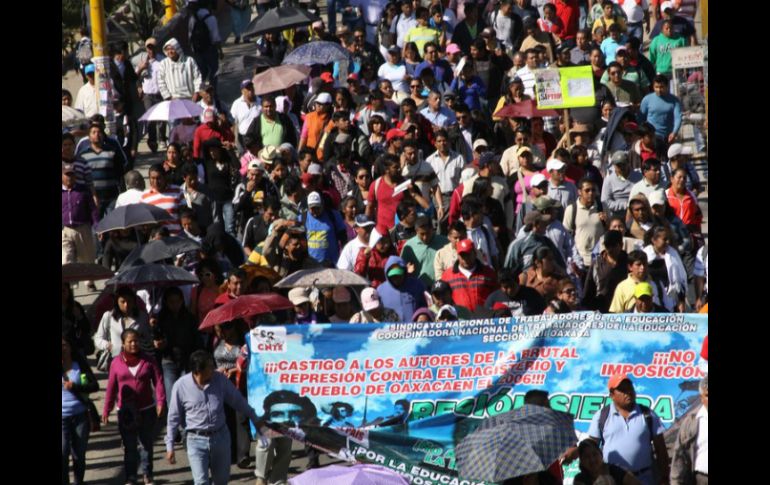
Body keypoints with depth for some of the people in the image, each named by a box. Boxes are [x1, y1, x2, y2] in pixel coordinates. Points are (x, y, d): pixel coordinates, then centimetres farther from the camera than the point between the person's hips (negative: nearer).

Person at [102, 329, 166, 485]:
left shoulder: (148, 360, -2)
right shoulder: (116, 363, -2)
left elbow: (158, 381, -7)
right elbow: (111, 388, 1)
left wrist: (161, 402, -21)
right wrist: (106, 410, 2)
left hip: (146, 410, 1)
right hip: (126, 412, -1)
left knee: (147, 444, 12)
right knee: (129, 446, 2)